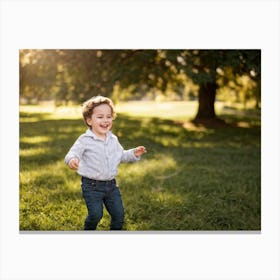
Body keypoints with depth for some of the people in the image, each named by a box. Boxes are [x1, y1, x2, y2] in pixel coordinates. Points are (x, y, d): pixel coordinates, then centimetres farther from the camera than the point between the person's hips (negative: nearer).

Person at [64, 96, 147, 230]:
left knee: (119, 213, 6)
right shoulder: (85, 140, -13)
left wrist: (133, 153, 5)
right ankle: (88, 230, 18)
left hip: (111, 184, 6)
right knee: (96, 214, -12)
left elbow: (121, 155, 21)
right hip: (92, 185, -5)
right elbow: (72, 153, -22)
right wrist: (72, 160, -46)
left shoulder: (113, 139, 7)